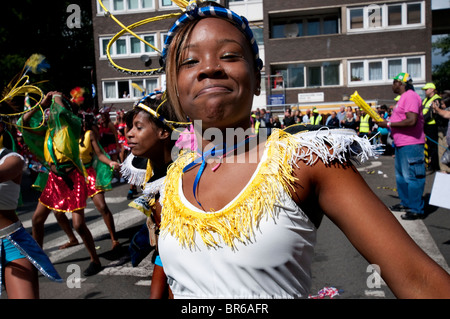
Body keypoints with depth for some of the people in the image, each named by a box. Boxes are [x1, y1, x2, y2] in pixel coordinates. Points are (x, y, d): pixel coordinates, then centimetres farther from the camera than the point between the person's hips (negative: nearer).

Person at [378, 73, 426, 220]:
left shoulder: (411, 96, -16)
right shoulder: (403, 98, 18)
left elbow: (412, 121, -27)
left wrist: (388, 124, -20)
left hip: (411, 144, -11)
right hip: (401, 144, 11)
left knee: (412, 177, -6)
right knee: (401, 176, 18)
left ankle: (417, 209, 2)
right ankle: (406, 203, 30)